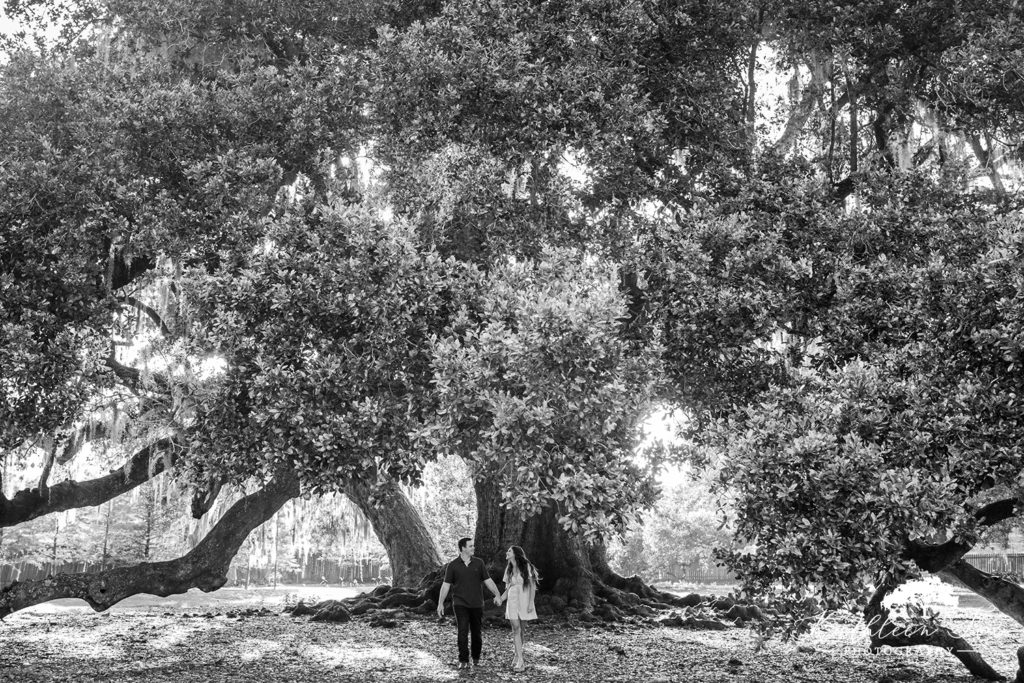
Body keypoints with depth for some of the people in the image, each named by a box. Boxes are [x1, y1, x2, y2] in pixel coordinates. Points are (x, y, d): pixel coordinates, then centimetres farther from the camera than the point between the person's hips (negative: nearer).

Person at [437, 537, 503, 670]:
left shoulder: (478, 563, 5)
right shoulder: (452, 565, -1)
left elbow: (488, 580, 5)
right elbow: (446, 585, 1)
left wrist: (497, 595, -7)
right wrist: (440, 603, -3)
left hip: (476, 604, 2)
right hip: (460, 604, -2)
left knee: (476, 633, 8)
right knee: (463, 632, -12)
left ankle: (476, 659, 26)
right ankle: (463, 661, -6)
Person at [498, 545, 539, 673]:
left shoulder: (526, 566, -4)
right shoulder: (508, 569, 11)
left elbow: (532, 586, -5)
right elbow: (508, 588, 14)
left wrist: (531, 602, -12)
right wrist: (501, 598, -4)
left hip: (524, 601, -3)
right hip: (512, 601, 3)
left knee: (519, 629, 3)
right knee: (516, 629, -8)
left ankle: (518, 656, 18)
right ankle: (520, 660, -11)